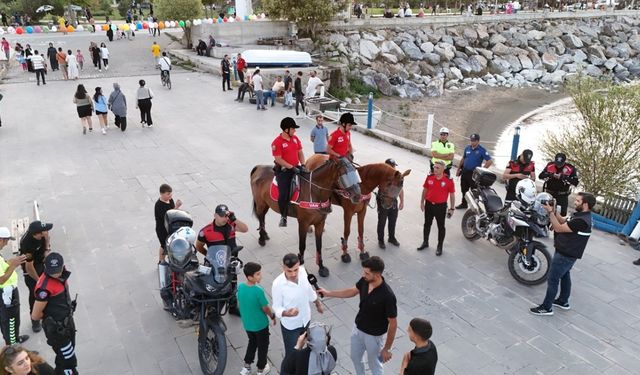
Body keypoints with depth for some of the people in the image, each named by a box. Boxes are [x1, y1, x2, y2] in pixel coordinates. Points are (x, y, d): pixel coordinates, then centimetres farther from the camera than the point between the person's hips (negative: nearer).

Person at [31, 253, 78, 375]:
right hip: (56, 329, -8)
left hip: (67, 323, 8)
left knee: (64, 356, 27)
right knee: (68, 360, 6)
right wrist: (51, 315, -6)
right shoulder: (45, 288, -31)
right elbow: (35, 316, -22)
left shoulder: (61, 276, -6)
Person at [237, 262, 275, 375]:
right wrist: (273, 316, 1)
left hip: (247, 323, 5)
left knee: (252, 342, 28)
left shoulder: (240, 287, -13)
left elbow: (239, 305, 2)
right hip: (260, 324, -5)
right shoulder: (259, 291, -30)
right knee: (263, 346, 18)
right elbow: (265, 308, -18)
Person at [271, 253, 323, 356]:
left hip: (306, 320, 6)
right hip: (290, 325, -6)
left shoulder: (303, 271, -19)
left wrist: (318, 304, 15)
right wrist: (286, 313, -41)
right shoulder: (278, 284, -32)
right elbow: (277, 307, -20)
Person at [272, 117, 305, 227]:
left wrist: (302, 164, -4)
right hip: (283, 171, -6)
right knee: (284, 194, -9)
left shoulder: (295, 138, 6)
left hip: (296, 168, 6)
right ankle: (283, 216, 10)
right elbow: (278, 159, -17)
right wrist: (291, 167, -19)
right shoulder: (277, 142, -14)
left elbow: (300, 152, 12)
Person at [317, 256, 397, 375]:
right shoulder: (364, 281, -15)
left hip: (374, 336, -6)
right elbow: (353, 291, 8)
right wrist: (328, 293, 7)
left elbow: (393, 324, -23)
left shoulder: (387, 296, -35)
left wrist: (387, 348, -15)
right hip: (358, 329, 6)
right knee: (355, 358, 27)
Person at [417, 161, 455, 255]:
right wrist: (422, 202, 9)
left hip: (441, 206, -3)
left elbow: (452, 194, -6)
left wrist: (452, 208, -5)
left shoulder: (448, 180, -16)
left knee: (441, 227, 10)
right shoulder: (429, 177, -7)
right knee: (427, 224, 18)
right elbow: (425, 190, 6)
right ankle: (425, 242, 36)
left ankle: (440, 246, 24)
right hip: (429, 204, 3)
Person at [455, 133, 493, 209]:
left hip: (474, 173, -6)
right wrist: (458, 169, 16)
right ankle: (464, 203, 31)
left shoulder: (482, 150, -11)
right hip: (464, 172, 6)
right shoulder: (467, 148, 6)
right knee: (464, 189, 16)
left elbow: (490, 161, -14)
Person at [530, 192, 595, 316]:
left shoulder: (582, 220, -29)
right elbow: (563, 220, 9)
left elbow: (559, 228, -25)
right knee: (564, 276, 23)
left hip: (565, 255, -10)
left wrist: (550, 212, -22)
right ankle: (563, 301, 39)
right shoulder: (580, 214, 3)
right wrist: (554, 210, -6)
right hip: (567, 253, 10)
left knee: (552, 280, -2)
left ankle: (546, 308, 8)